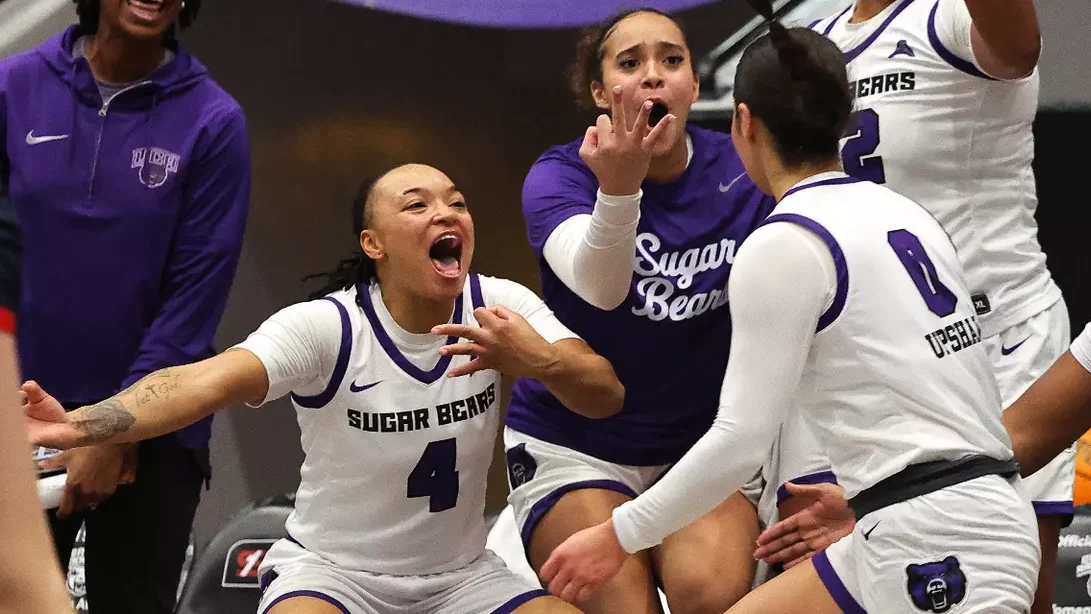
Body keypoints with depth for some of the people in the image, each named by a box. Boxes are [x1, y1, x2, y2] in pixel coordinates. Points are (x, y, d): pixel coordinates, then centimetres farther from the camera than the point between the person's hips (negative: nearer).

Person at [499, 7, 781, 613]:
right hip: (574, 444, -1)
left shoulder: (744, 174, -7)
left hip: (707, 441, 1)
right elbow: (599, 286, -31)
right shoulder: (560, 176, -11)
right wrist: (619, 186, -51)